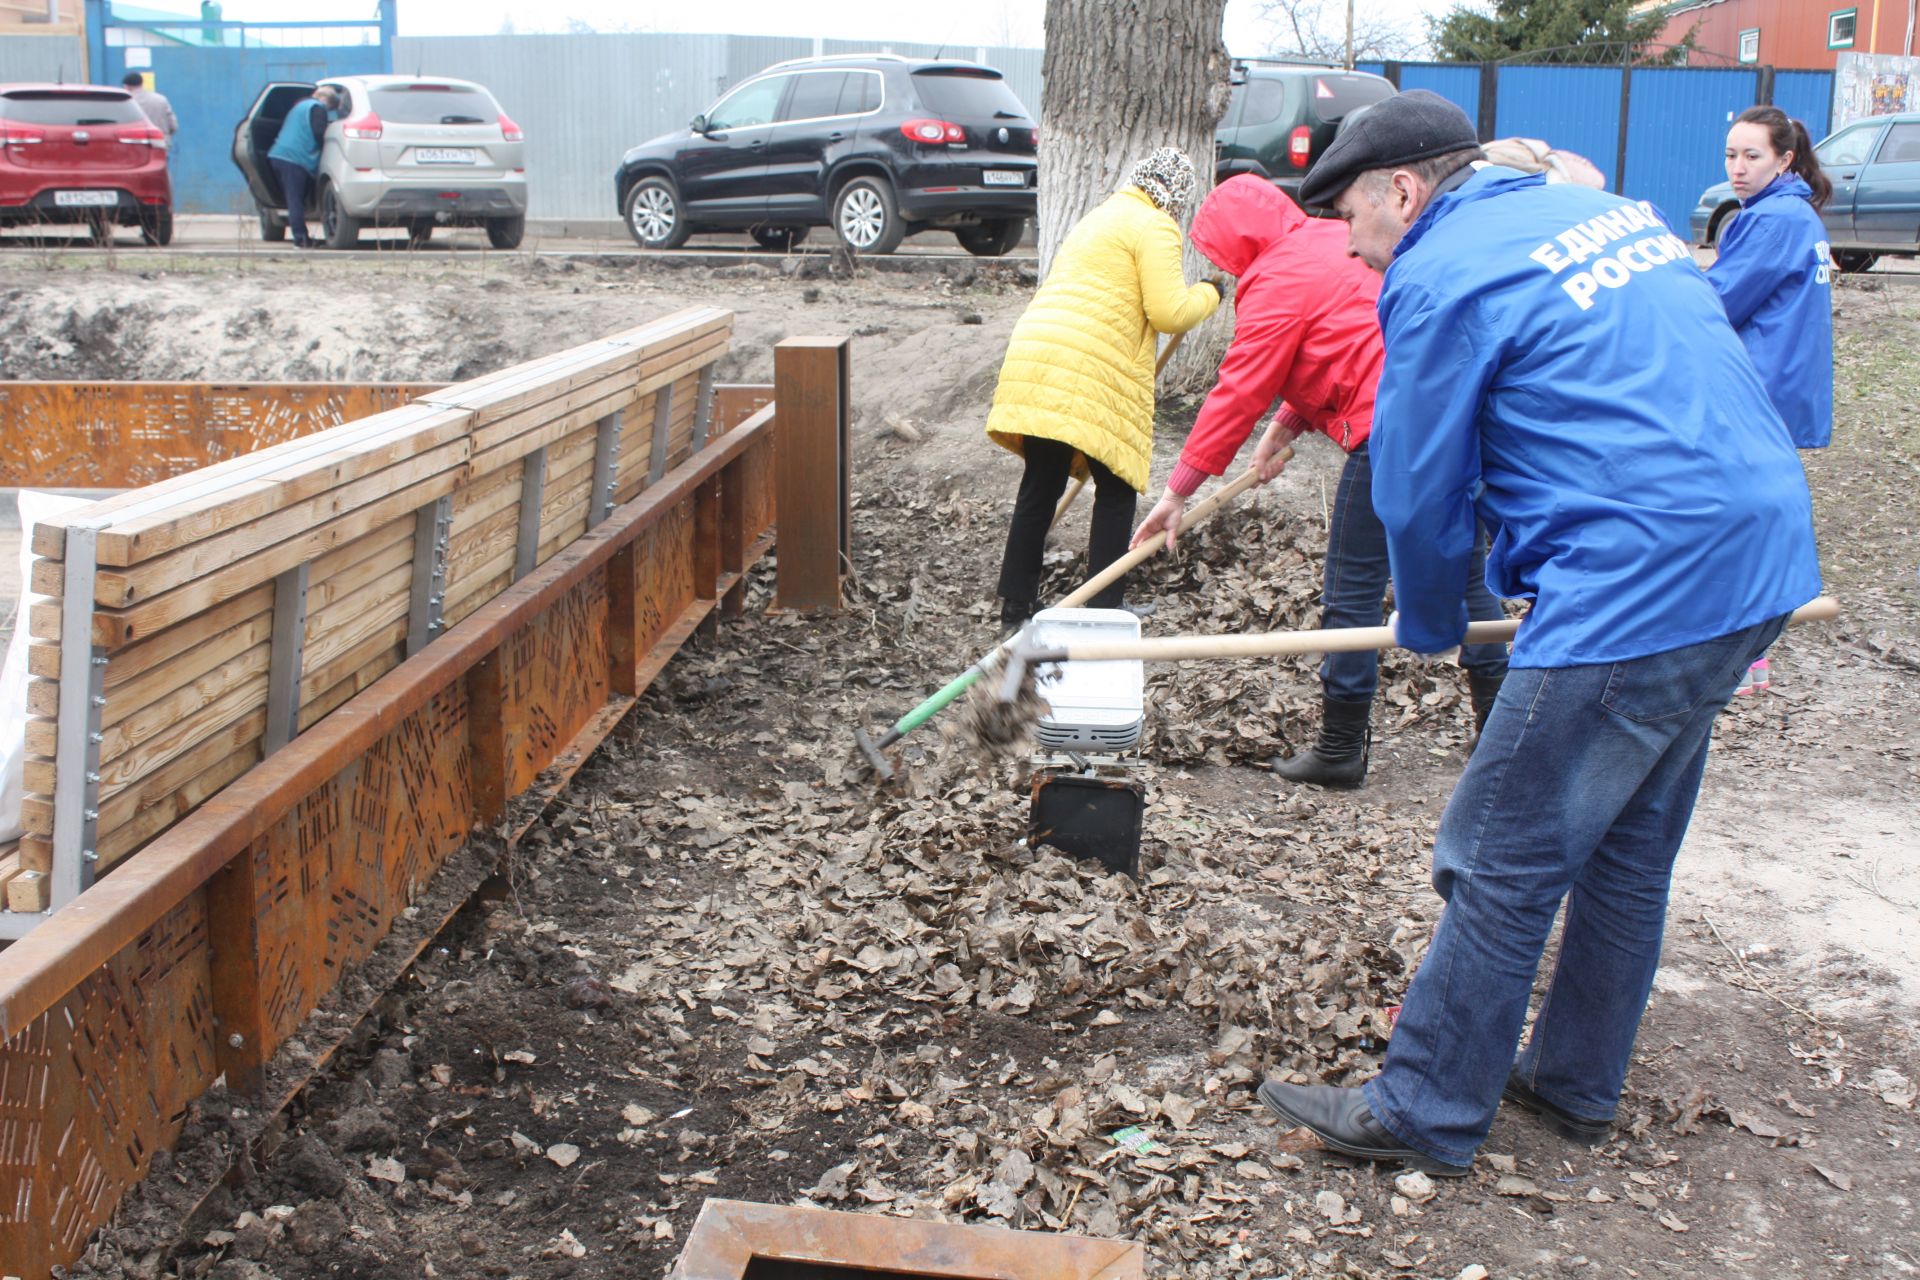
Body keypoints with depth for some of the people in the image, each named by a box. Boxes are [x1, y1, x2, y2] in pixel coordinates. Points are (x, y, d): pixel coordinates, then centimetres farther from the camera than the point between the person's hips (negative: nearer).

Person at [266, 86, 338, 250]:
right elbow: (319, 134, -12)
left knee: (294, 199, 10)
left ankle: (301, 237, 12)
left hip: (278, 155, 9)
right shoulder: (318, 108, -3)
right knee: (296, 200, -9)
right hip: (296, 158, -9)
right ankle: (300, 238, -10)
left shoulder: (300, 105, 27)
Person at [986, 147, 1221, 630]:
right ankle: (1103, 611, 6)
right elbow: (1169, 313, -10)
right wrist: (1208, 294, 10)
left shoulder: (1100, 216, 28)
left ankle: (1015, 607, 17)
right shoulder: (1154, 228, 0)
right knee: (1116, 490, 5)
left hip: (1034, 354, 8)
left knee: (1041, 485, 14)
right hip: (1090, 373, -8)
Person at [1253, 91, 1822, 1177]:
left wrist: (1432, 626, 16)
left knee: (1502, 870, 1)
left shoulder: (1442, 277, -8)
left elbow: (1420, 494, -3)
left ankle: (1424, 1116, 13)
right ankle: (1577, 1084, 35)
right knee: (1630, 853, 20)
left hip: (1637, 592, -9)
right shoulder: (1609, 212, 18)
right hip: (1759, 563, 9)